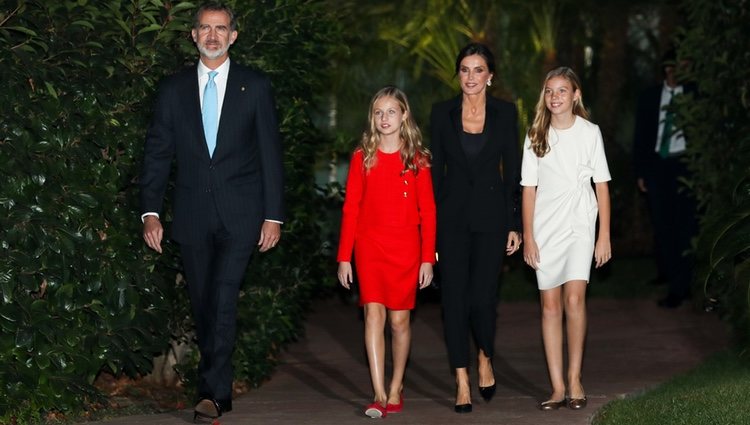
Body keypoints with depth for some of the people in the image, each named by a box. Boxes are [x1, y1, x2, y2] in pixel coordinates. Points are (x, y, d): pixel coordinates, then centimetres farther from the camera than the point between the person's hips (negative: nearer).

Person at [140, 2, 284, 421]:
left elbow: (270, 154, 3)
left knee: (223, 298, -16)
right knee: (203, 305, 7)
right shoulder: (174, 89, 9)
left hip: (240, 214, -3)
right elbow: (157, 154, 8)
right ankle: (220, 387, 18)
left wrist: (274, 215, -2)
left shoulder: (256, 87, 4)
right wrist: (151, 212, 0)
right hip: (193, 215, 3)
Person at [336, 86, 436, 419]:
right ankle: (379, 395, -14)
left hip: (406, 250, 0)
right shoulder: (362, 157, 4)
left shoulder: (417, 159, 3)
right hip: (370, 247, 0)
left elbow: (428, 211, 3)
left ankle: (396, 387, 22)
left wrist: (428, 258, -3)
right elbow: (350, 209, 4)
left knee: (399, 319, 5)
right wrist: (344, 257, 0)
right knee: (374, 314, -11)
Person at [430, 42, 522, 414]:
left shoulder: (505, 113, 2)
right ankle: (462, 382, 6)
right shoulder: (442, 113, 3)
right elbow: (435, 170, 5)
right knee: (454, 296, -1)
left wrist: (514, 224, 0)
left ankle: (485, 358, 25)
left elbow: (512, 170, 3)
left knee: (483, 296, -6)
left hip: (491, 213, -1)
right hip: (452, 214, 1)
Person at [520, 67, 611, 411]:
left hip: (580, 227, -2)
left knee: (574, 298, -14)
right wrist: (528, 237, -1)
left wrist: (605, 236, -1)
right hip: (546, 228, 2)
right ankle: (557, 386, 4)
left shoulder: (590, 133, 1)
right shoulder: (536, 136, 5)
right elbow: (528, 189, 5)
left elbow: (602, 186, 2)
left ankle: (575, 378, -3)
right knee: (550, 304, 1)